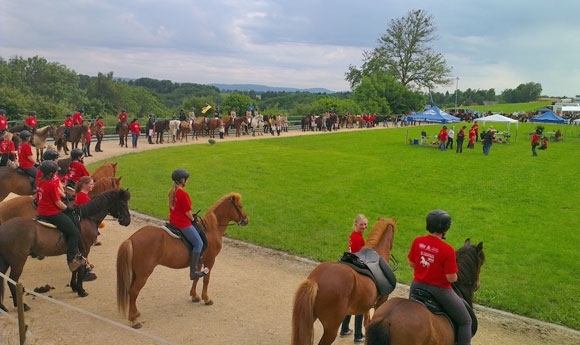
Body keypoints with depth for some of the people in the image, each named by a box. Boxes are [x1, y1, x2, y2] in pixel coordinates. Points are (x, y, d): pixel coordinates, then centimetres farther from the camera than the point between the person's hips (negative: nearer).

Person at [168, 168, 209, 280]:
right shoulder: (183, 194, -22)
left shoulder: (172, 192, 6)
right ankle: (193, 272, -2)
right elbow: (188, 212, -19)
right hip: (183, 224, -10)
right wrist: (192, 219, 2)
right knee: (198, 243, -1)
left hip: (173, 221, 10)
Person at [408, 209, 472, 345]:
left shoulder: (417, 242, -9)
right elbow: (451, 278, -20)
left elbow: (411, 264, 3)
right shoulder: (447, 250, -23)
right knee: (465, 321, 15)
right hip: (439, 290, -5)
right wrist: (455, 276, 2)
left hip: (417, 285, 5)